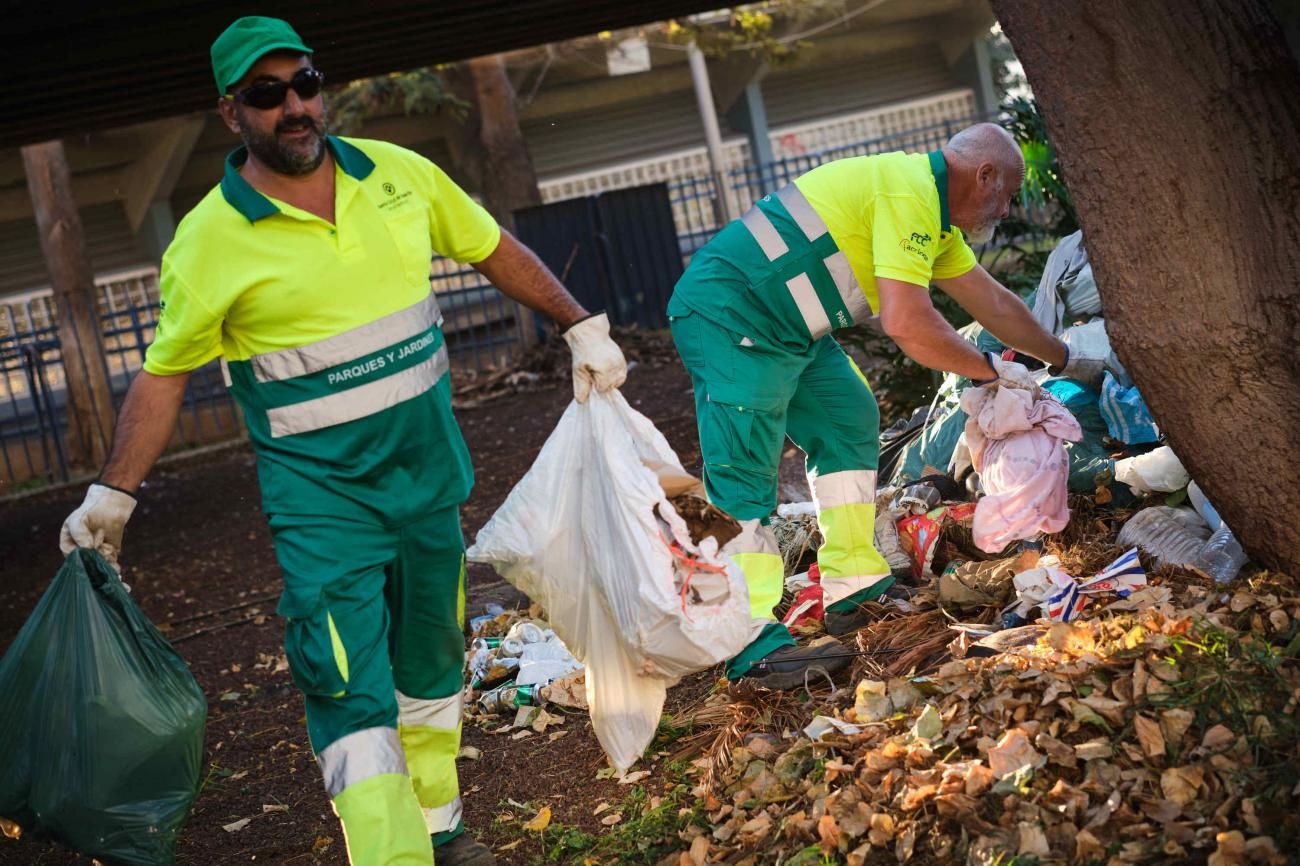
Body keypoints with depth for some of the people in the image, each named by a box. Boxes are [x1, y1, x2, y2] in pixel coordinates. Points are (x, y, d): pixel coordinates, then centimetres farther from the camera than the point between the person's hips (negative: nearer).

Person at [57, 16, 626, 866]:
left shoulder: (398, 174, 0)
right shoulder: (210, 240, -11)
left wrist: (583, 327, 10)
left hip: (431, 473, 5)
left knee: (432, 668, 18)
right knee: (352, 696, -12)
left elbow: (495, 249, 12)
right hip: (321, 496, -5)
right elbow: (166, 372, -3)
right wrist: (113, 494, -4)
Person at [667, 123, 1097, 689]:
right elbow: (906, 322, -24)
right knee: (743, 475, -15)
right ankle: (753, 645, -19)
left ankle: (855, 590, 14)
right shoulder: (908, 192, -16)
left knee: (849, 424, 12)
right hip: (728, 314, -11)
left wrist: (1066, 359, 34)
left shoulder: (932, 210, 18)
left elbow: (993, 303, 27)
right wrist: (991, 370, -10)